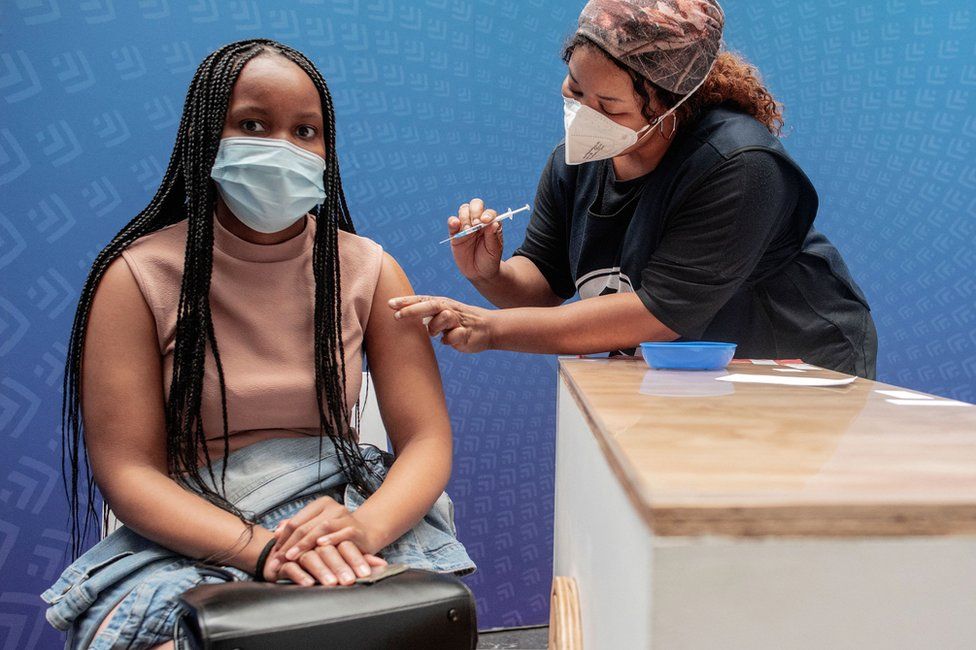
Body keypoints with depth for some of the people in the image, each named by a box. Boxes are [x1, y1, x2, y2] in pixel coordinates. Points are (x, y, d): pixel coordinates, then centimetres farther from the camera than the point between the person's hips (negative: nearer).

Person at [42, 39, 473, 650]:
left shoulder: (369, 271, 2)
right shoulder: (138, 277, -4)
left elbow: (427, 439, -2)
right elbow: (127, 468, -8)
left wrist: (363, 529, -24)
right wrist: (261, 549, -24)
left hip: (349, 506, 2)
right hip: (193, 540, -1)